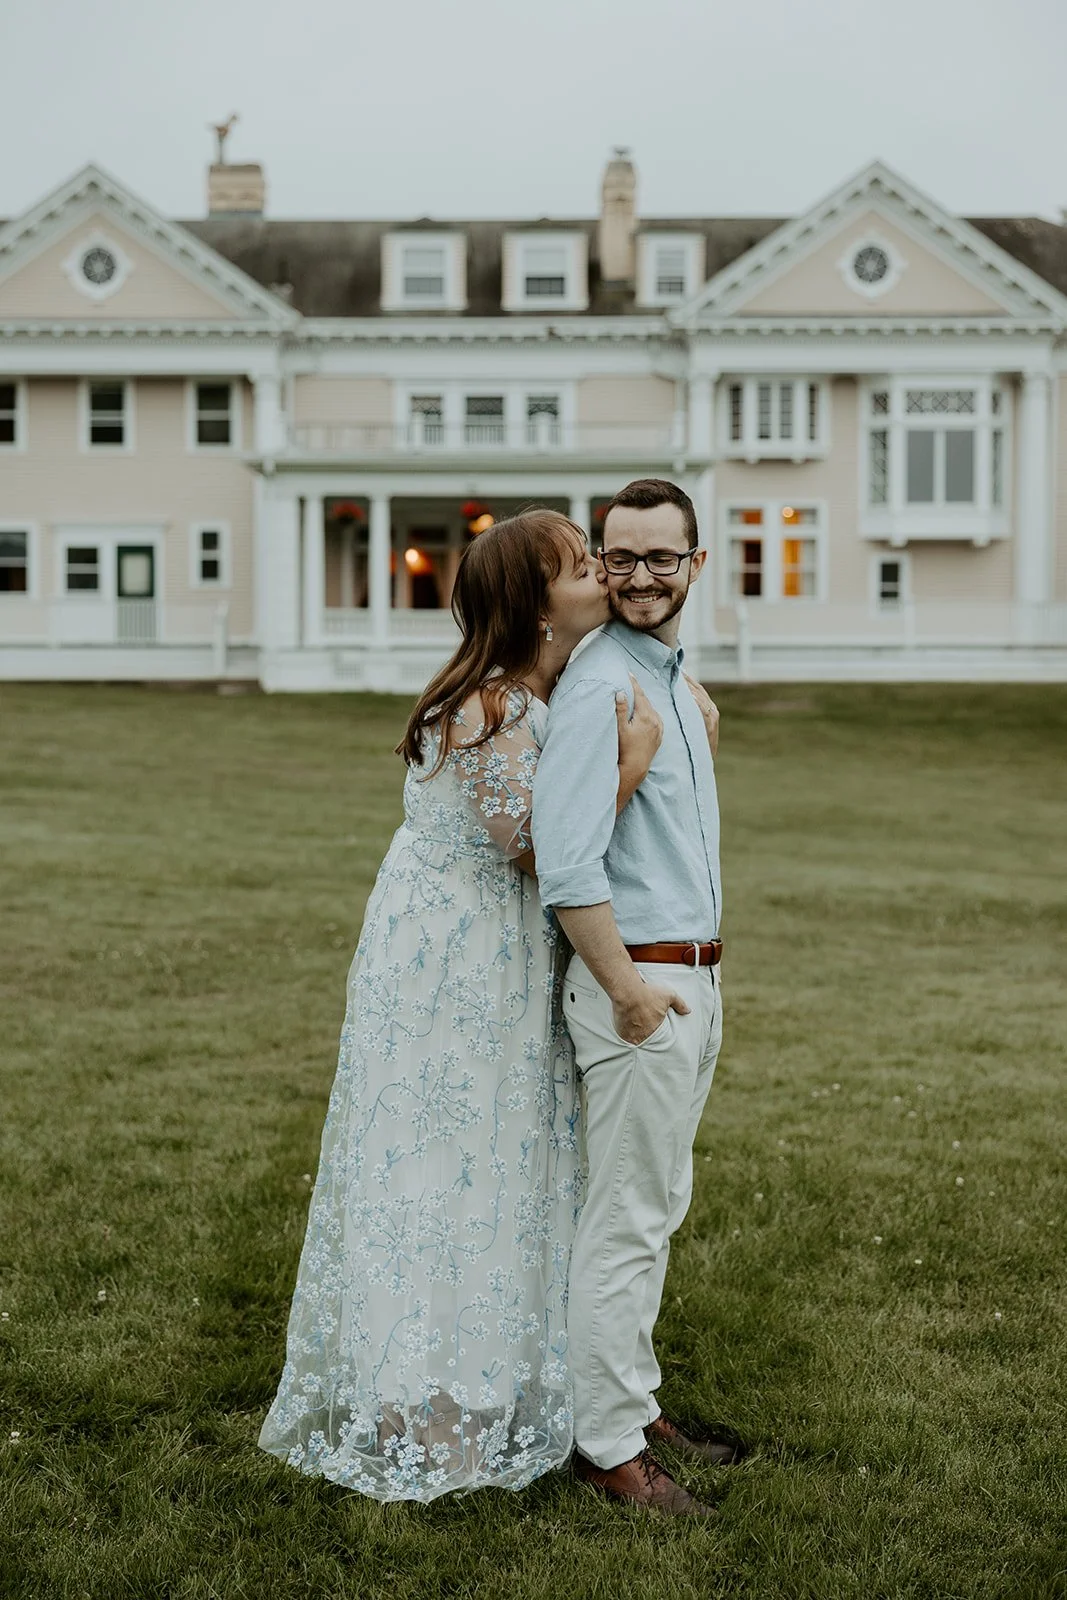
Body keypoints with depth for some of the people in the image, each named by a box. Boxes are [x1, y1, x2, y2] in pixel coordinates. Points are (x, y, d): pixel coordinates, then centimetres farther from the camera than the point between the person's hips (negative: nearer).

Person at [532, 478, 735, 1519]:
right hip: (636, 977, -10)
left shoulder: (675, 680, 14)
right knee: (627, 1219, -2)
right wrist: (626, 991, -20)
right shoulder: (599, 685, -17)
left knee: (657, 1207, 17)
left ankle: (635, 1405, 30)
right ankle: (607, 1445, 10)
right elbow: (565, 861, -24)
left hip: (690, 978, 10)